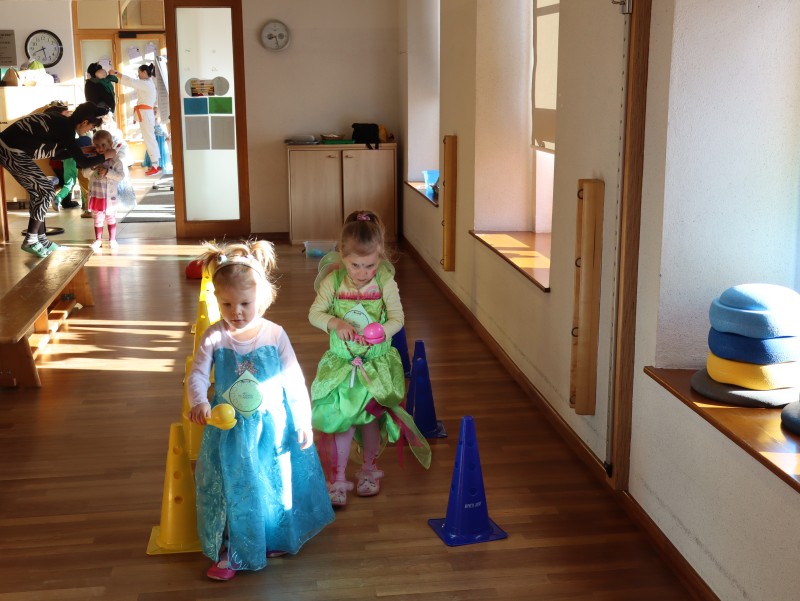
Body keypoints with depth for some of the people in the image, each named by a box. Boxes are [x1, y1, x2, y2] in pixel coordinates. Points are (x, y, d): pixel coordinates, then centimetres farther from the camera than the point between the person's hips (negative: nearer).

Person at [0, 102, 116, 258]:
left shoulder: (61, 122, 14)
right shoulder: (66, 129, -13)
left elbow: (55, 153, 26)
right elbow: (82, 163, -10)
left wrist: (80, 151, 28)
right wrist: (106, 155, 3)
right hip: (13, 152, -10)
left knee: (37, 191, 17)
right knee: (47, 191, 0)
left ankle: (41, 239, 23)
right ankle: (30, 240, 3)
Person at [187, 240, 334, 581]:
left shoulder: (275, 335, -10)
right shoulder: (214, 337, -12)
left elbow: (294, 380, -4)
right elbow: (197, 375, -14)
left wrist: (303, 421, -4)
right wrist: (199, 402, -36)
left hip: (271, 427, 1)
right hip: (229, 430, -1)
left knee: (273, 486, 14)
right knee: (232, 488, 5)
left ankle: (273, 541, 38)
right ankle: (232, 552, 21)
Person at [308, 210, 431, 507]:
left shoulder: (385, 283, -13)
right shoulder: (333, 281, -12)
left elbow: (397, 318, -9)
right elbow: (314, 314, -5)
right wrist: (334, 323, -25)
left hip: (377, 362, 1)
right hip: (340, 362, 0)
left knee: (371, 418, 13)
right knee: (341, 420, -1)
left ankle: (369, 469, 36)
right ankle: (337, 479, 13)